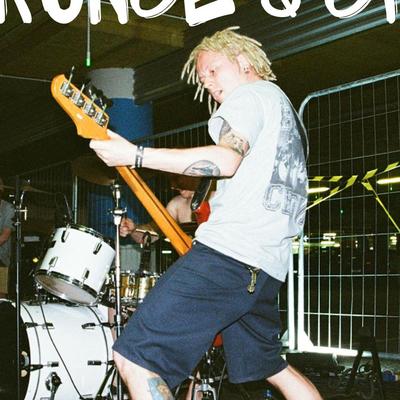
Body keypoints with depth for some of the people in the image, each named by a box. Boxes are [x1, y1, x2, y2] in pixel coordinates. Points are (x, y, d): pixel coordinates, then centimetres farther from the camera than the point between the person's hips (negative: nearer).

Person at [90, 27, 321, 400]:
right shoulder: (286, 112, 28)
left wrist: (135, 155, -23)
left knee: (134, 358, -14)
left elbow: (226, 159, -21)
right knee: (271, 367, 26)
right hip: (268, 264, 11)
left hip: (230, 252, -11)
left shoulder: (251, 94, -2)